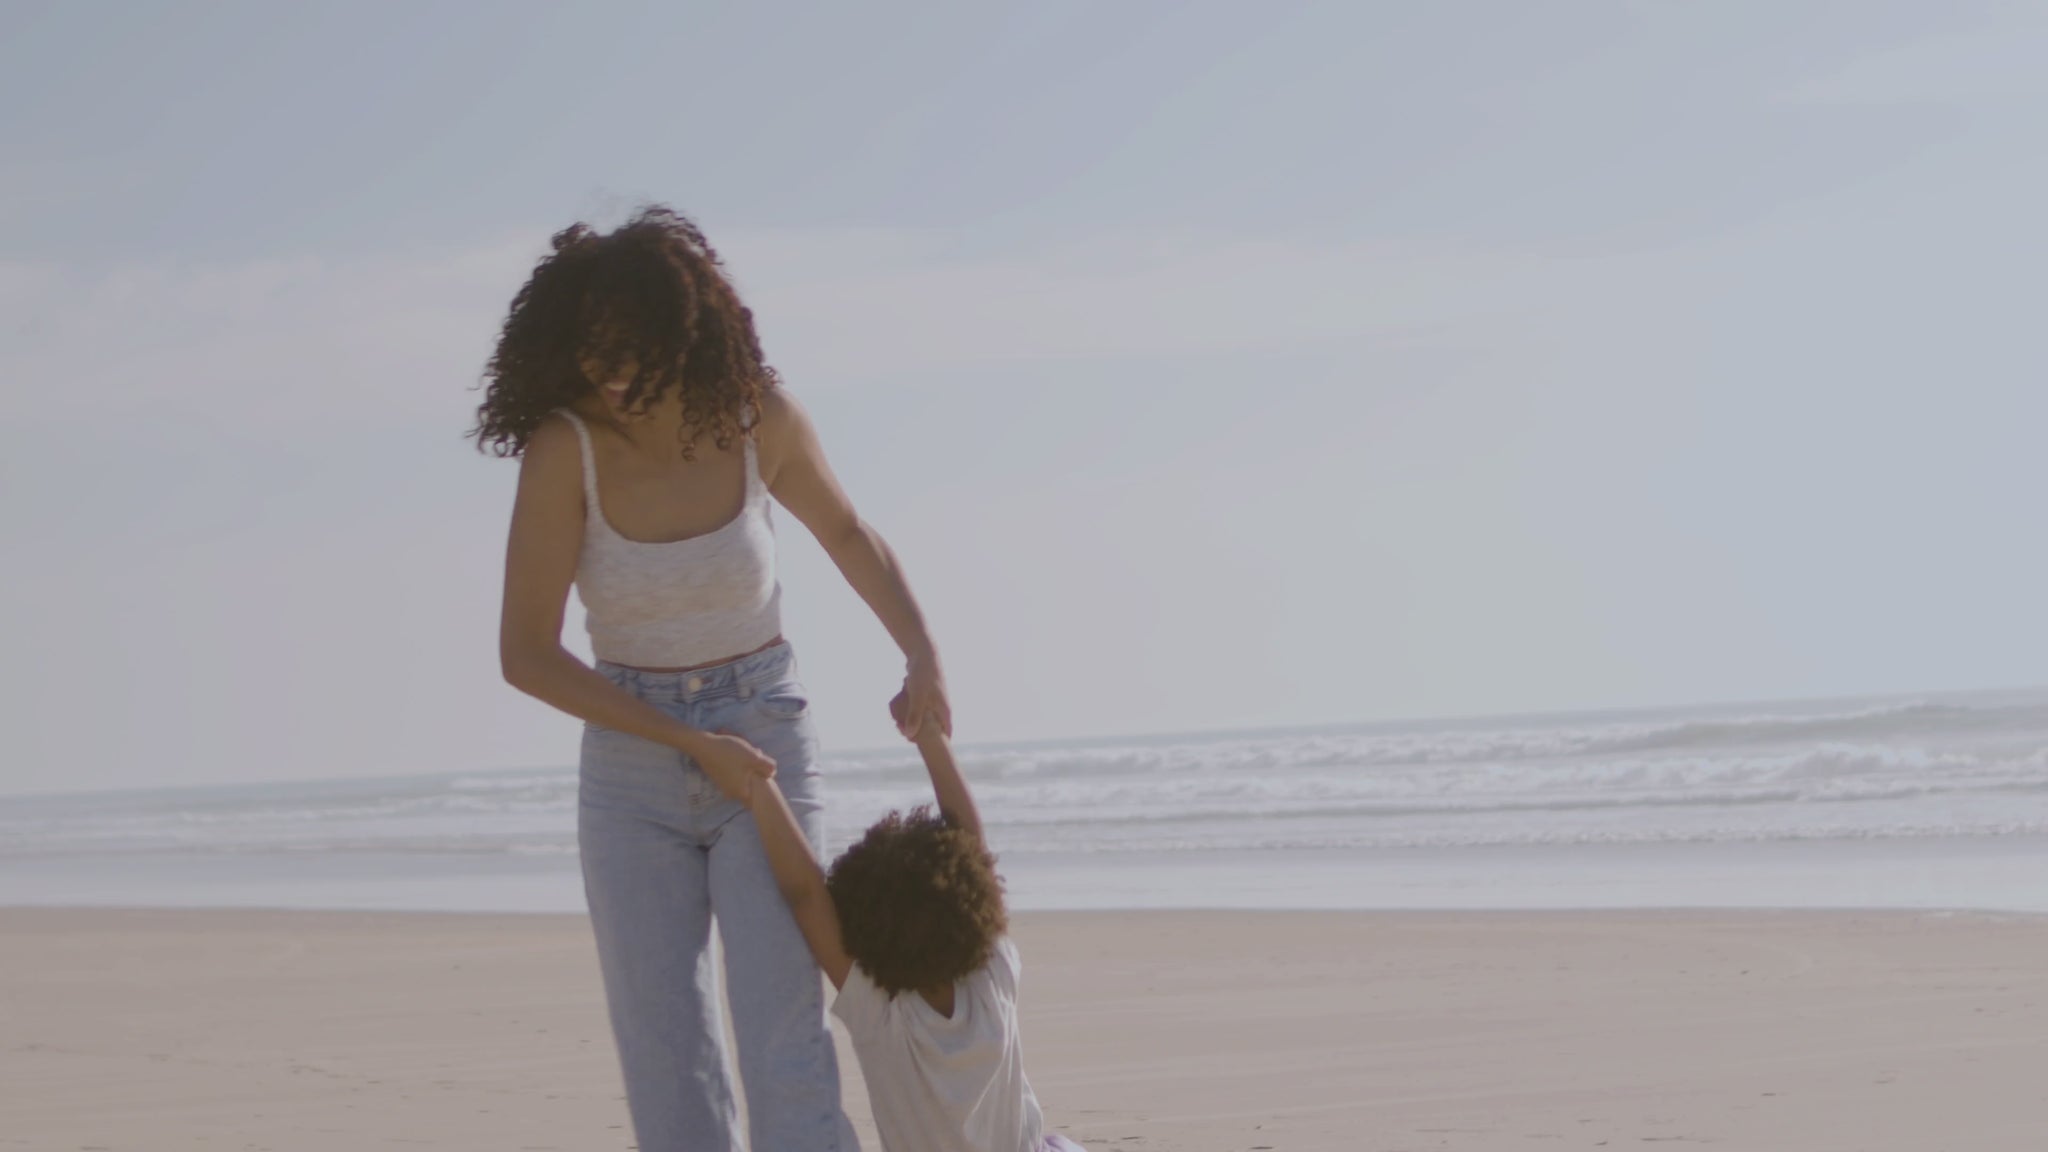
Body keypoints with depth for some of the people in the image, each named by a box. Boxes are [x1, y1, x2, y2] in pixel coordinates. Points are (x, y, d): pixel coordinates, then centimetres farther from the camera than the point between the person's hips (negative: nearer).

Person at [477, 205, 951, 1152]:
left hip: (767, 738, 0)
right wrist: (692, 744, -14)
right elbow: (526, 655, -14)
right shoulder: (564, 447, -16)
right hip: (631, 770, 0)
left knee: (784, 1041, -11)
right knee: (665, 1062, -3)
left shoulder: (757, 419, -10)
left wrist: (922, 656, 1)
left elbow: (847, 535, 11)